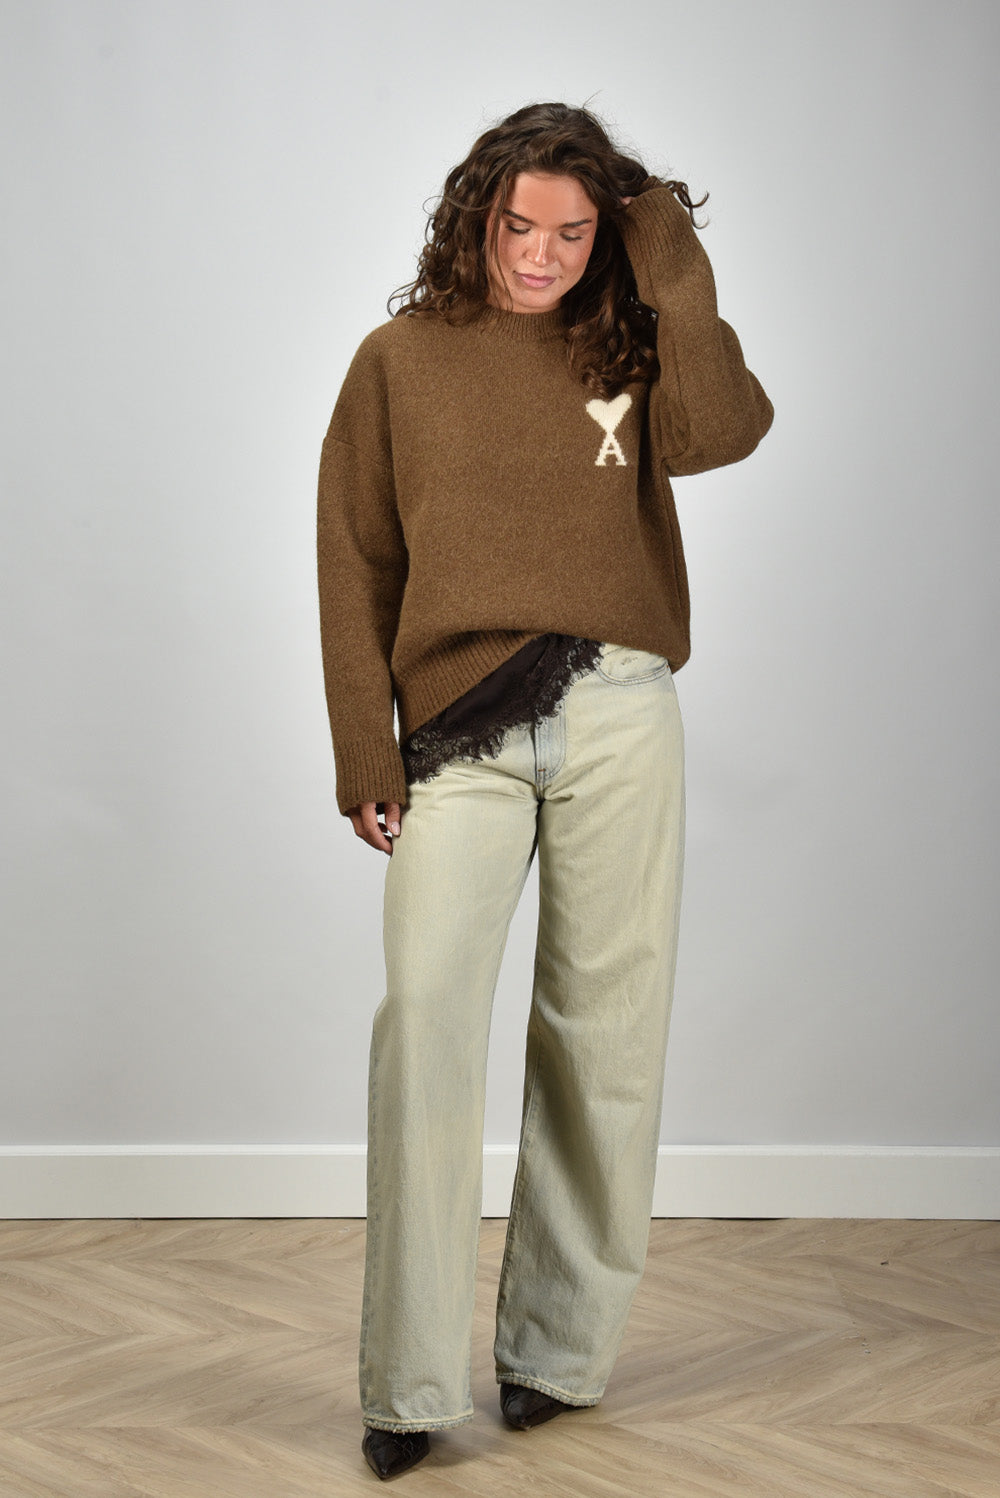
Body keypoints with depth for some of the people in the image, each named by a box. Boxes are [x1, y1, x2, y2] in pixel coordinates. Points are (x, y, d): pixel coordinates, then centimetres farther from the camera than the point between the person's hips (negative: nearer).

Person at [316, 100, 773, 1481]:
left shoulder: (624, 350, 13)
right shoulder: (400, 358, 11)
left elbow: (723, 433, -9)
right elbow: (355, 568, 9)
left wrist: (676, 276, -4)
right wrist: (365, 753, 2)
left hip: (618, 712, 2)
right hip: (459, 735, -1)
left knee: (605, 1026, 3)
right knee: (425, 1009, -16)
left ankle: (559, 1349, 16)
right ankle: (409, 1385, -10)